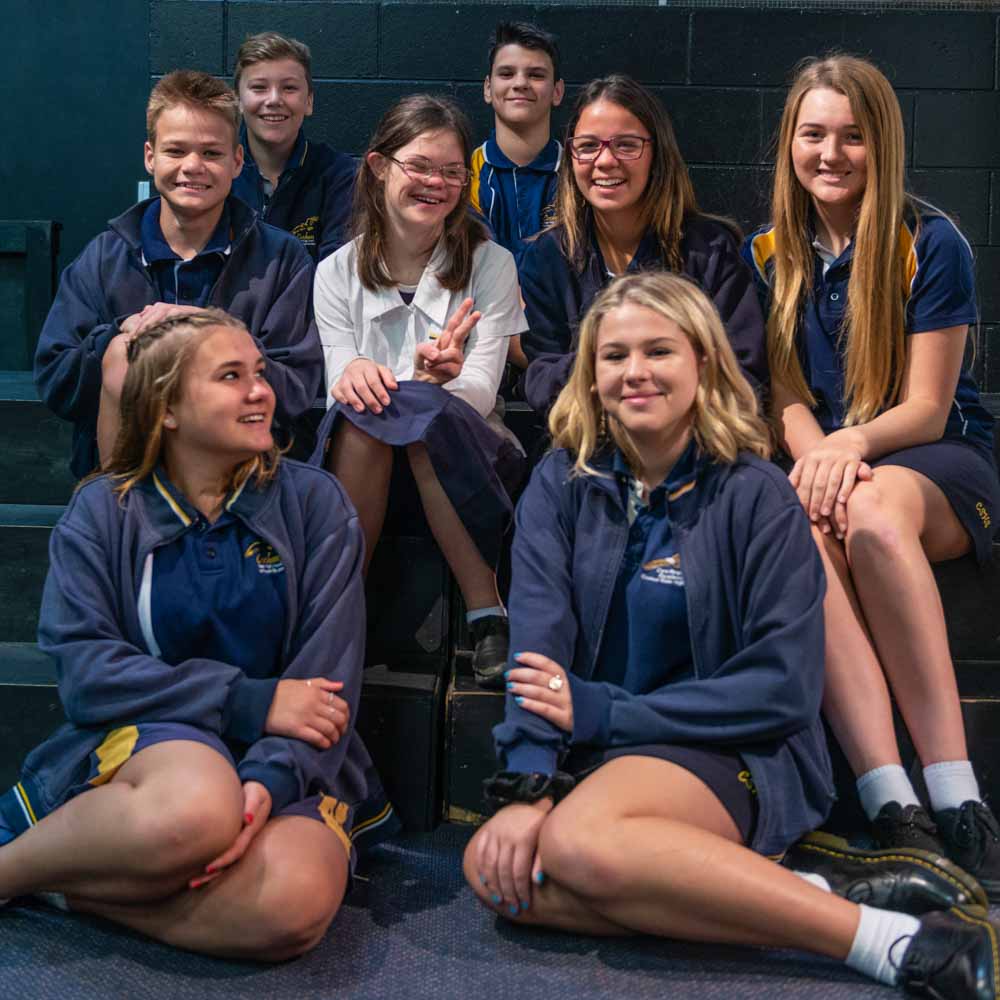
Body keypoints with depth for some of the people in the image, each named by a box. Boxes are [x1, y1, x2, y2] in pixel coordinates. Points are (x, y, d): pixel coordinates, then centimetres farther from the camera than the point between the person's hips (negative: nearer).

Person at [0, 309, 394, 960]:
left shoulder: (313, 502, 4)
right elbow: (83, 667, -7)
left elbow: (329, 674, -4)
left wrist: (269, 779, -22)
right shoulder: (102, 512, 5)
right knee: (194, 809, -39)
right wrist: (251, 700, -17)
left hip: (289, 762, 1)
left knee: (294, 904, -33)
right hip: (149, 737, -1)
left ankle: (73, 886, -13)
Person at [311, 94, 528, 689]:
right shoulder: (338, 273, 5)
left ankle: (487, 613, -29)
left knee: (423, 409, -35)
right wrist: (355, 375, -29)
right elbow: (340, 388, -3)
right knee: (362, 410, -33)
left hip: (467, 455, -1)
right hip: (363, 463, 1)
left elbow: (481, 391, -9)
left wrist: (437, 379, -34)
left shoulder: (490, 265, 2)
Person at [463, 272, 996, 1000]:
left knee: (579, 841, -35)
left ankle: (891, 940, -26)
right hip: (596, 755, 4)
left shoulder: (755, 494, -5)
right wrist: (528, 784, -25)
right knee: (497, 868, -27)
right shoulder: (562, 482, 3)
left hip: (732, 752, -4)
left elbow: (786, 686, -12)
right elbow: (537, 639, -9)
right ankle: (807, 894, -23)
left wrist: (606, 712, -16)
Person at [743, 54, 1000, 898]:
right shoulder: (768, 255, 10)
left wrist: (853, 445, -26)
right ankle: (891, 803, -43)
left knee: (874, 516, -39)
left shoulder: (932, 244, -2)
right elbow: (787, 397, 5)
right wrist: (818, 458, -17)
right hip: (823, 460, 3)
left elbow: (927, 408, -5)